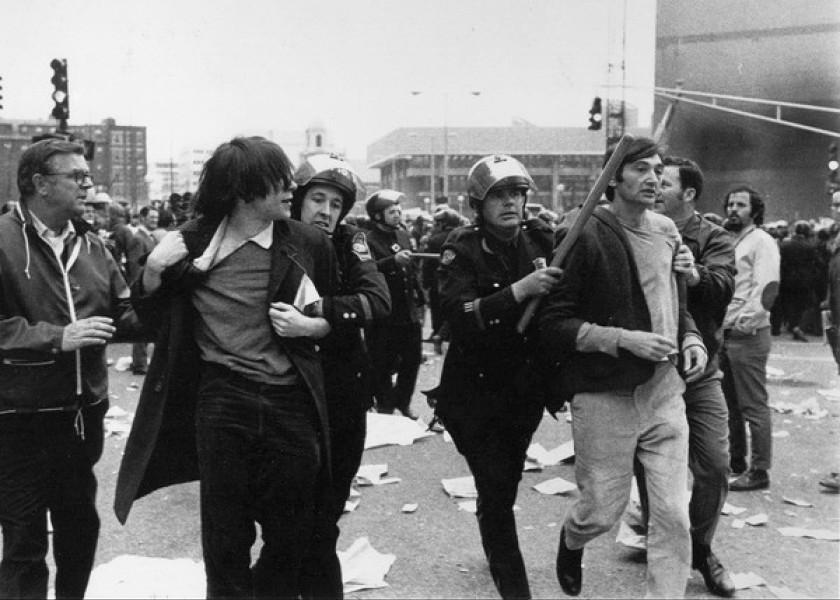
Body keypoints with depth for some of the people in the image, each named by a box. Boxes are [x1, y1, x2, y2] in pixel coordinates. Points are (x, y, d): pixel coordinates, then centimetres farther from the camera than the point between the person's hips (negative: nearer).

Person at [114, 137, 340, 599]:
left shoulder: (308, 244, 0)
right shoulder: (195, 239, 0)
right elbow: (153, 316, 11)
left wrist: (309, 326, -8)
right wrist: (152, 272, -8)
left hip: (291, 405, 1)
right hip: (220, 404, -1)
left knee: (290, 541, 12)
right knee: (225, 543, 8)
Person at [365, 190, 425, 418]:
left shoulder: (404, 235, 13)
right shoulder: (370, 241, -10)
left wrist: (420, 301, 18)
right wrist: (393, 260, -36)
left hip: (409, 312, 7)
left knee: (413, 358, 12)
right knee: (383, 363, 2)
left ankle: (402, 401, 30)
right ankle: (385, 405, 17)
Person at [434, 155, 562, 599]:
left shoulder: (542, 240, -2)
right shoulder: (463, 250, -13)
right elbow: (458, 316, -27)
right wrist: (518, 291, -36)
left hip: (526, 389, 4)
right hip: (475, 391, -4)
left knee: (507, 482, 20)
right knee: (496, 488, -7)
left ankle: (497, 550, 46)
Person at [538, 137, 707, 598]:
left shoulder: (667, 232, 7)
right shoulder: (586, 235, -12)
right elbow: (554, 325, -13)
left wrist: (691, 338, 2)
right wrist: (625, 339, -21)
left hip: (664, 392, 5)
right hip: (605, 399, -4)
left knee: (673, 514, 3)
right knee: (603, 510, 9)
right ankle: (571, 541, 44)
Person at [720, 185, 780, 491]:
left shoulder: (762, 242, -6)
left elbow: (767, 290, -16)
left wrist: (744, 323, -20)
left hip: (747, 336, -8)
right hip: (723, 334, 8)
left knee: (753, 406, -3)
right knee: (730, 404, 15)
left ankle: (759, 471, 3)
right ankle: (736, 462, 25)